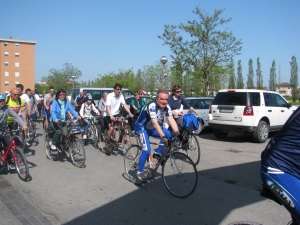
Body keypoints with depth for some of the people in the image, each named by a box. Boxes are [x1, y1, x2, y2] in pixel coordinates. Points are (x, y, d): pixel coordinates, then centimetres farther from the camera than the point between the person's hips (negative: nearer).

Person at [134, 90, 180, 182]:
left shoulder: (167, 107, -12)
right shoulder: (152, 106, -31)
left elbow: (171, 120, -23)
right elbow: (155, 123, -40)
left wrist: (177, 133, -37)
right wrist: (163, 136, -50)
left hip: (152, 128, 7)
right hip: (142, 128, -6)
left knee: (170, 135, -16)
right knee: (147, 150, -21)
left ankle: (157, 154, 0)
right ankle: (140, 172, -2)